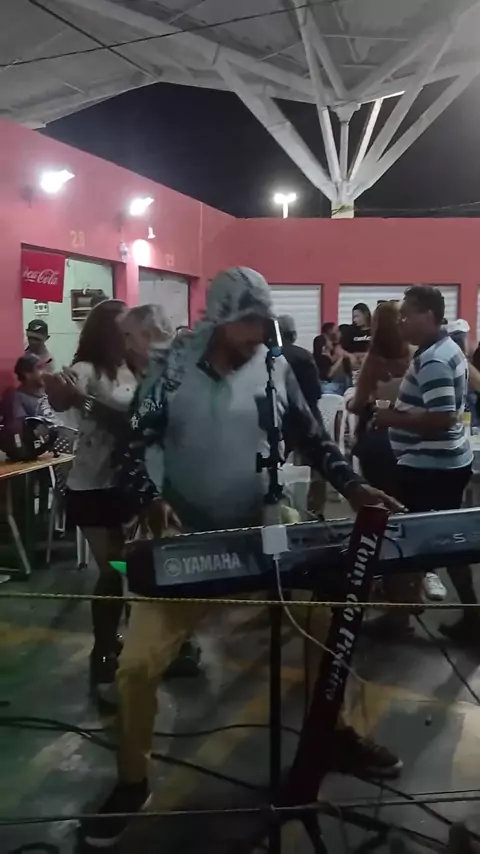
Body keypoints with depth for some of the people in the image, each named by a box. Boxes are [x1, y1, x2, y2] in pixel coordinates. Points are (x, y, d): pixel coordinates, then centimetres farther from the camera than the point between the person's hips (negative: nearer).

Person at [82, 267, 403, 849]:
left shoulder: (275, 371, -1)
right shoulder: (171, 372, -8)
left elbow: (311, 439, 7)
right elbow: (136, 445, -7)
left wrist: (351, 487, -6)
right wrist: (153, 499, -25)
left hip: (262, 534, 3)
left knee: (325, 621, 9)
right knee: (137, 665, -6)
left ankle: (336, 736, 37)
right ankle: (132, 783, 19)